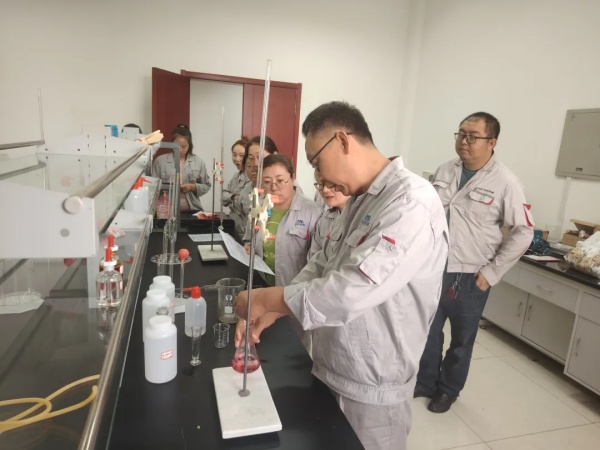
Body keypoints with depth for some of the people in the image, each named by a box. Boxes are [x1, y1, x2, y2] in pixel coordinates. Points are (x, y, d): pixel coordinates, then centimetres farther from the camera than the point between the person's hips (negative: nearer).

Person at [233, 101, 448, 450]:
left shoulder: (412, 202, -25)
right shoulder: (360, 200, 6)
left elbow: (350, 292, -33)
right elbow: (321, 268, 7)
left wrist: (267, 298, -21)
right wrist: (271, 311, -6)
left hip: (370, 388, -8)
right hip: (331, 371, 8)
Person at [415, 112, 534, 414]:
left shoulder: (505, 182, -12)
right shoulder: (444, 171, 2)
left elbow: (523, 233, -9)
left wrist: (491, 273, -11)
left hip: (469, 278, -3)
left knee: (461, 340, 16)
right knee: (428, 332, 17)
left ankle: (448, 389, 38)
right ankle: (424, 382, 39)